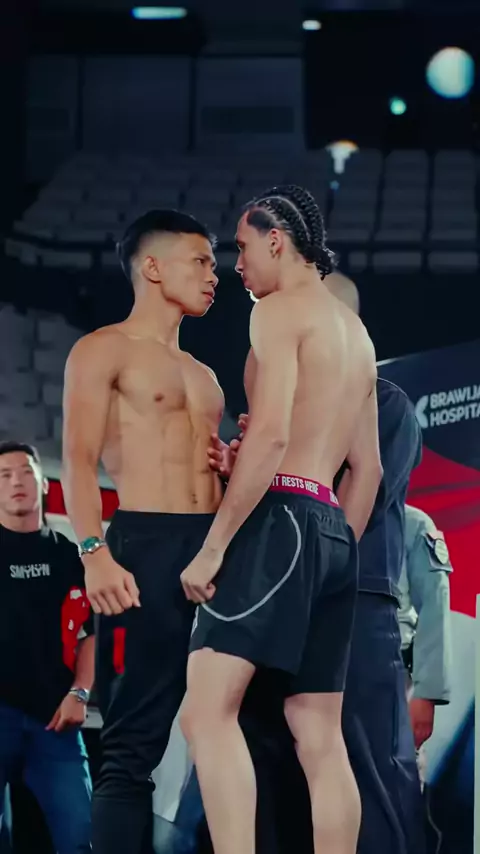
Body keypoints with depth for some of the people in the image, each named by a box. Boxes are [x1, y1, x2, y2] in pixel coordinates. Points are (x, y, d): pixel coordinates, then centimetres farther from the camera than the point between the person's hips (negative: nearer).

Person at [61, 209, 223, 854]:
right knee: (138, 735, -11)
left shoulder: (203, 376, 26)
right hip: (149, 546, -7)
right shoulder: (104, 351, 5)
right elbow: (80, 460, -7)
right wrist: (95, 553, -20)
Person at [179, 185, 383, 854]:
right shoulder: (355, 331, 24)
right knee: (321, 740, 6)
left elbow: (271, 435, -16)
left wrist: (213, 547, -16)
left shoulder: (280, 310, -3)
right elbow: (369, 468, 24)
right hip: (335, 533, 9)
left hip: (281, 520, -9)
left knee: (207, 708, -19)